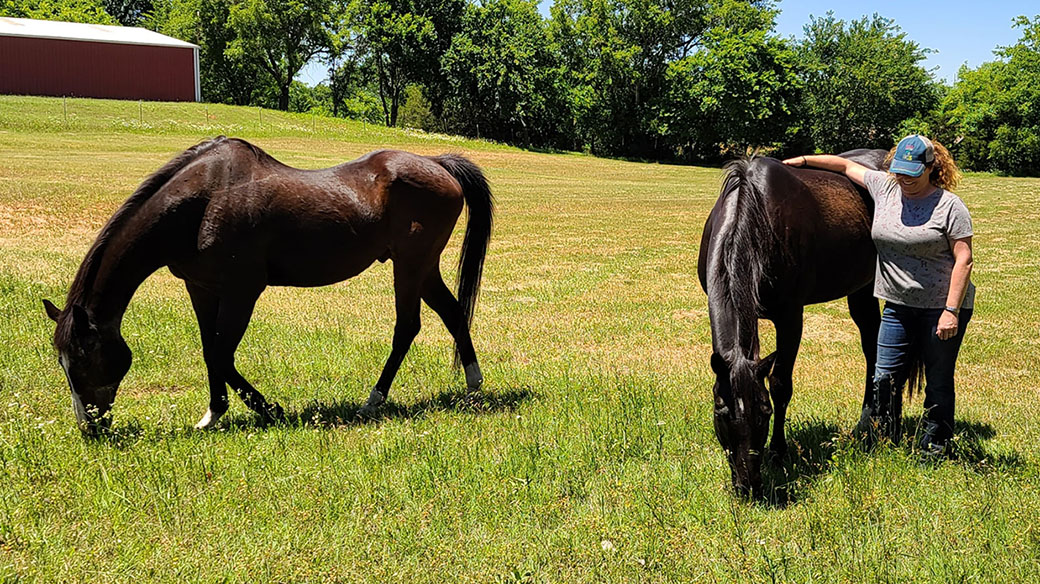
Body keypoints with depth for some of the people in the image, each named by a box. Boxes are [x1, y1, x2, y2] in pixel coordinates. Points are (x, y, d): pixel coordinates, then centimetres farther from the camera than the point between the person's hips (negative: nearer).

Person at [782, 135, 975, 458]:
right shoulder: (884, 187, 4)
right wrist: (804, 160, 17)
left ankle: (934, 449, 16)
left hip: (942, 308, -5)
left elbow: (963, 260, -13)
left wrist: (951, 311, -18)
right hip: (898, 306, 5)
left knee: (938, 382, 5)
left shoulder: (950, 206, -10)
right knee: (884, 377, 6)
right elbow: (847, 166, 19)